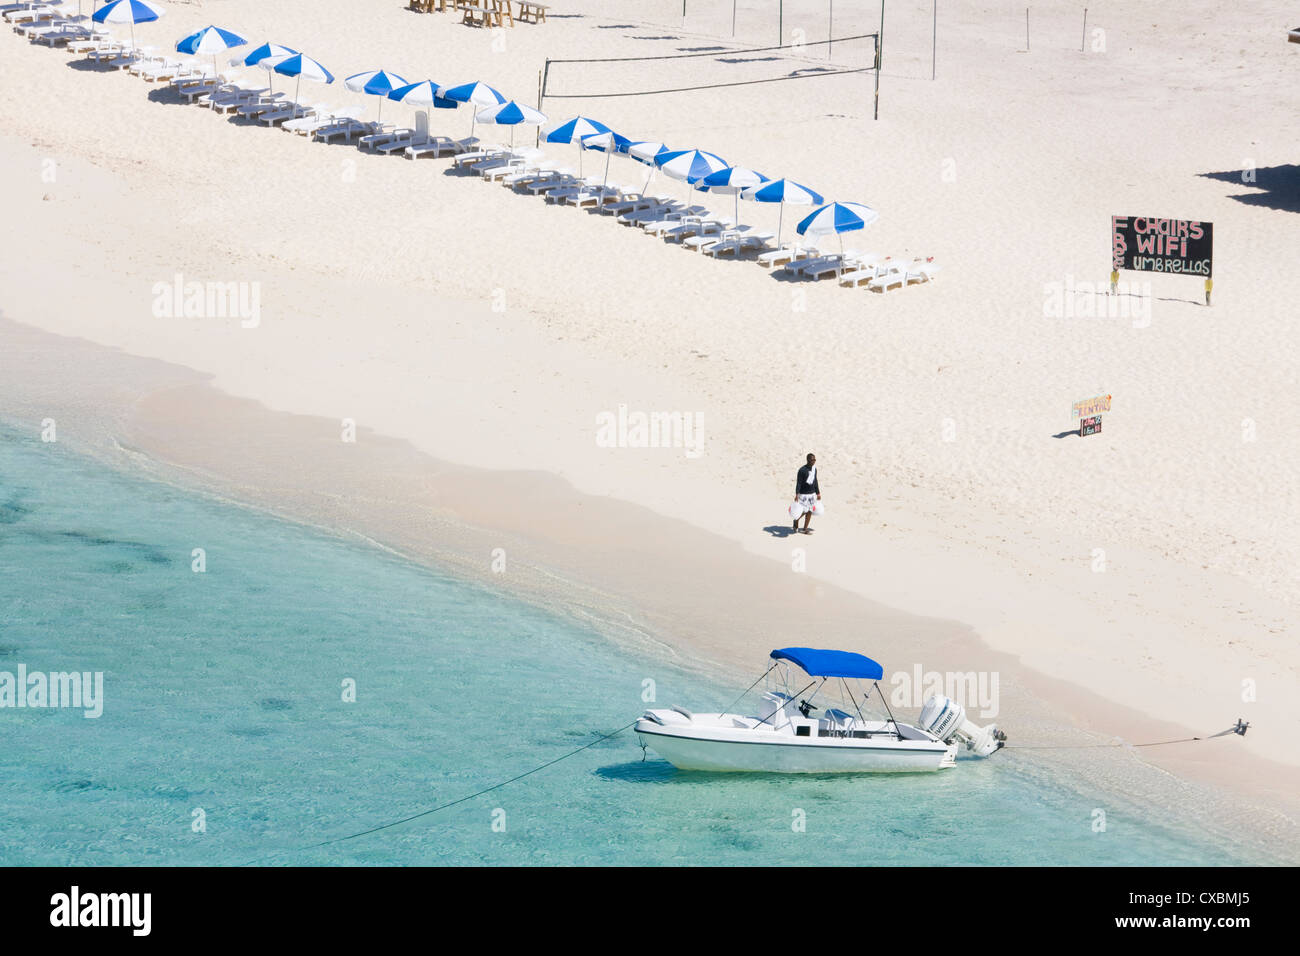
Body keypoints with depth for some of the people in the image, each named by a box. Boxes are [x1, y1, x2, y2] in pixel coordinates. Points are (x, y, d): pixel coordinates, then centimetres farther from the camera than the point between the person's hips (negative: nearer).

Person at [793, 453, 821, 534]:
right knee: (803, 511, -7)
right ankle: (795, 523, 21)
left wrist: (818, 493, 21)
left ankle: (805, 529, 12)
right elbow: (798, 483, -15)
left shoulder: (814, 469, 7)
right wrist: (797, 494, -23)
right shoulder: (802, 470, -14)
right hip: (803, 494, -6)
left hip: (812, 493, 6)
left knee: (809, 512, 4)